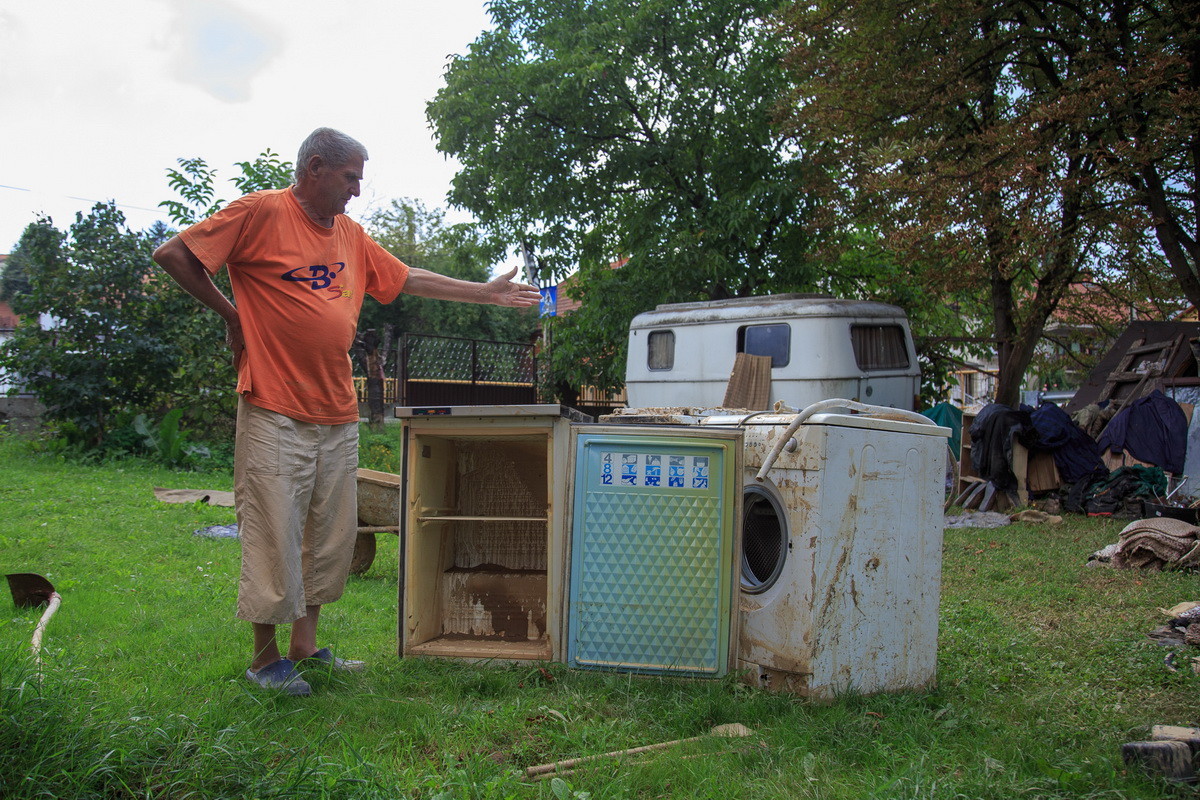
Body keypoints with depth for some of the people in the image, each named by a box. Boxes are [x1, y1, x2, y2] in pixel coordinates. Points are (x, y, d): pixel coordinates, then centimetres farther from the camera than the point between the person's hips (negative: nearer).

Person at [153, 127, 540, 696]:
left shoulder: (350, 234, 15)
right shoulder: (261, 212, -6)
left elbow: (409, 279, 23)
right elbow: (172, 254, -6)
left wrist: (488, 293, 24)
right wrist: (229, 311, -3)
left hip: (338, 417, 7)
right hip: (276, 414, -7)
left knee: (332, 536, 12)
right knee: (274, 537, -2)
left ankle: (305, 645, 25)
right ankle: (265, 658, 13)